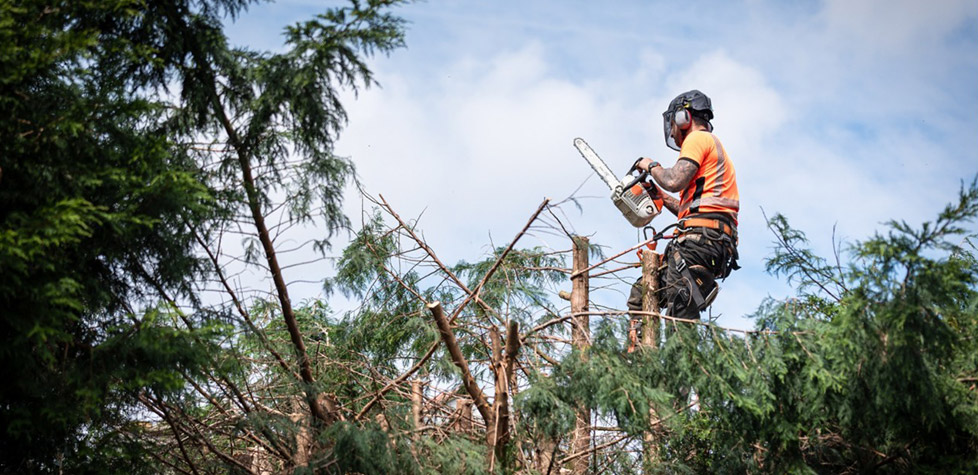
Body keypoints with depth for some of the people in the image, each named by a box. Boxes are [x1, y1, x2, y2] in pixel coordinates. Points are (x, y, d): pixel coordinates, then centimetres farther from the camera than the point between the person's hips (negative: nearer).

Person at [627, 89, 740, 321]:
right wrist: (661, 197, 32)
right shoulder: (713, 147, 32)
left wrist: (652, 167, 5)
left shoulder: (698, 138, 2)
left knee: (681, 318, -20)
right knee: (640, 296, 11)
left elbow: (674, 181, -14)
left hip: (700, 238, -11)